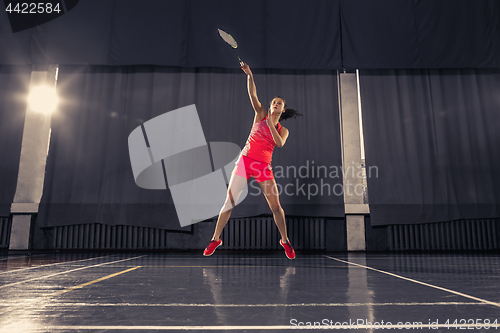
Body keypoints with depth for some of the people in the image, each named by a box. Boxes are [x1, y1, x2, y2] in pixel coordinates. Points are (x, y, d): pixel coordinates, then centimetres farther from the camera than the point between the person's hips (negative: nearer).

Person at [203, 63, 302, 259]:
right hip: (245, 161, 0)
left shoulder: (283, 130, 11)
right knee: (230, 202, -3)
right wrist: (249, 75, -11)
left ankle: (285, 240, 17)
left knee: (276, 206, -2)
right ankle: (216, 239, 10)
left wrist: (270, 124, -12)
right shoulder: (261, 114, 10)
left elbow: (280, 143, -10)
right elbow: (252, 94, 0)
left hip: (264, 166, 1)